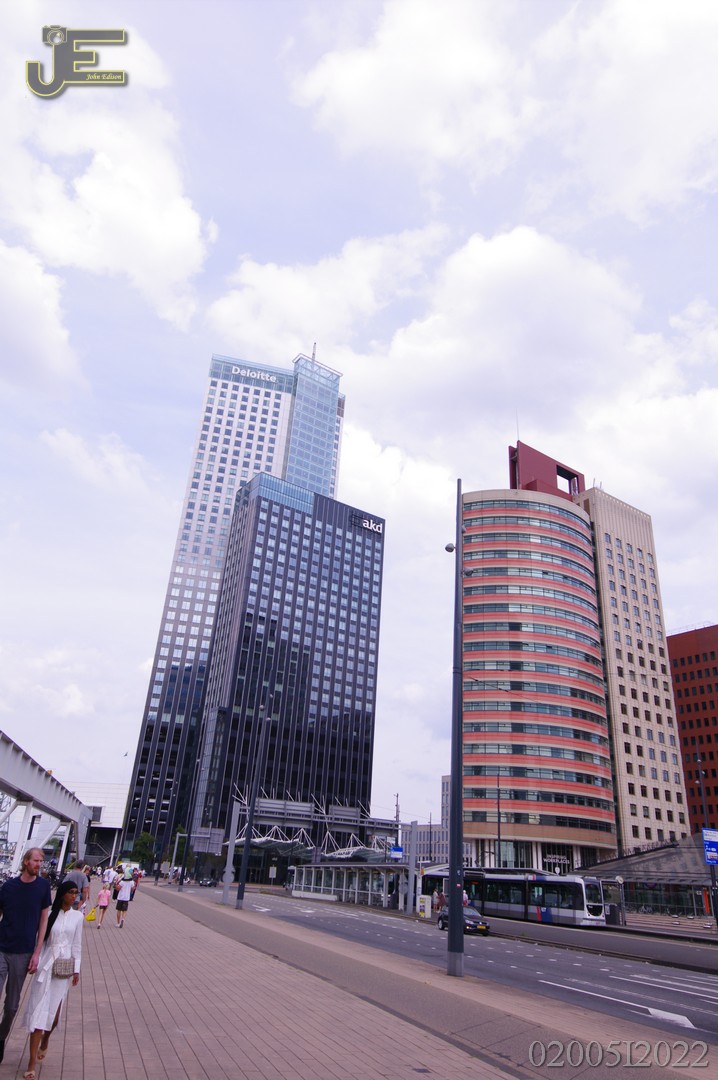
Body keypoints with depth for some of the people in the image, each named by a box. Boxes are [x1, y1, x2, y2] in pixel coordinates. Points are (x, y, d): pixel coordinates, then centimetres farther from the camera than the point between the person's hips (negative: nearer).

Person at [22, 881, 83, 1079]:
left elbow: (77, 945, 4)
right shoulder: (49, 914, -4)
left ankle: (45, 1041, 39)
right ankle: (32, 1063, 1)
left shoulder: (77, 917, 1)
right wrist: (35, 960, -4)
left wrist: (76, 970, 4)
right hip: (46, 963, -1)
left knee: (54, 1009, 8)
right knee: (39, 1010, -4)